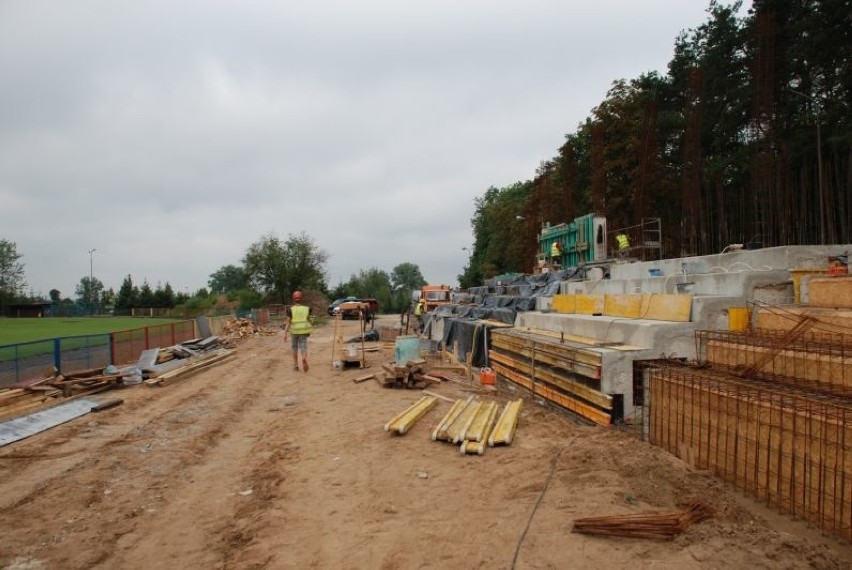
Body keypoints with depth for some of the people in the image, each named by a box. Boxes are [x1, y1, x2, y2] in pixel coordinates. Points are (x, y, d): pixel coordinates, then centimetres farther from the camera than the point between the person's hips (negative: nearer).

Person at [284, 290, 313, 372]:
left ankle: (296, 365, 20)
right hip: (303, 331, 0)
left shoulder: (290, 309, -6)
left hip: (294, 331, 0)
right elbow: (308, 320, 8)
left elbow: (288, 322, -11)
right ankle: (304, 358, -30)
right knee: (303, 347, 1)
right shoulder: (306, 309, 0)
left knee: (294, 347, 15)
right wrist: (309, 330, 21)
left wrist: (285, 333, -11)